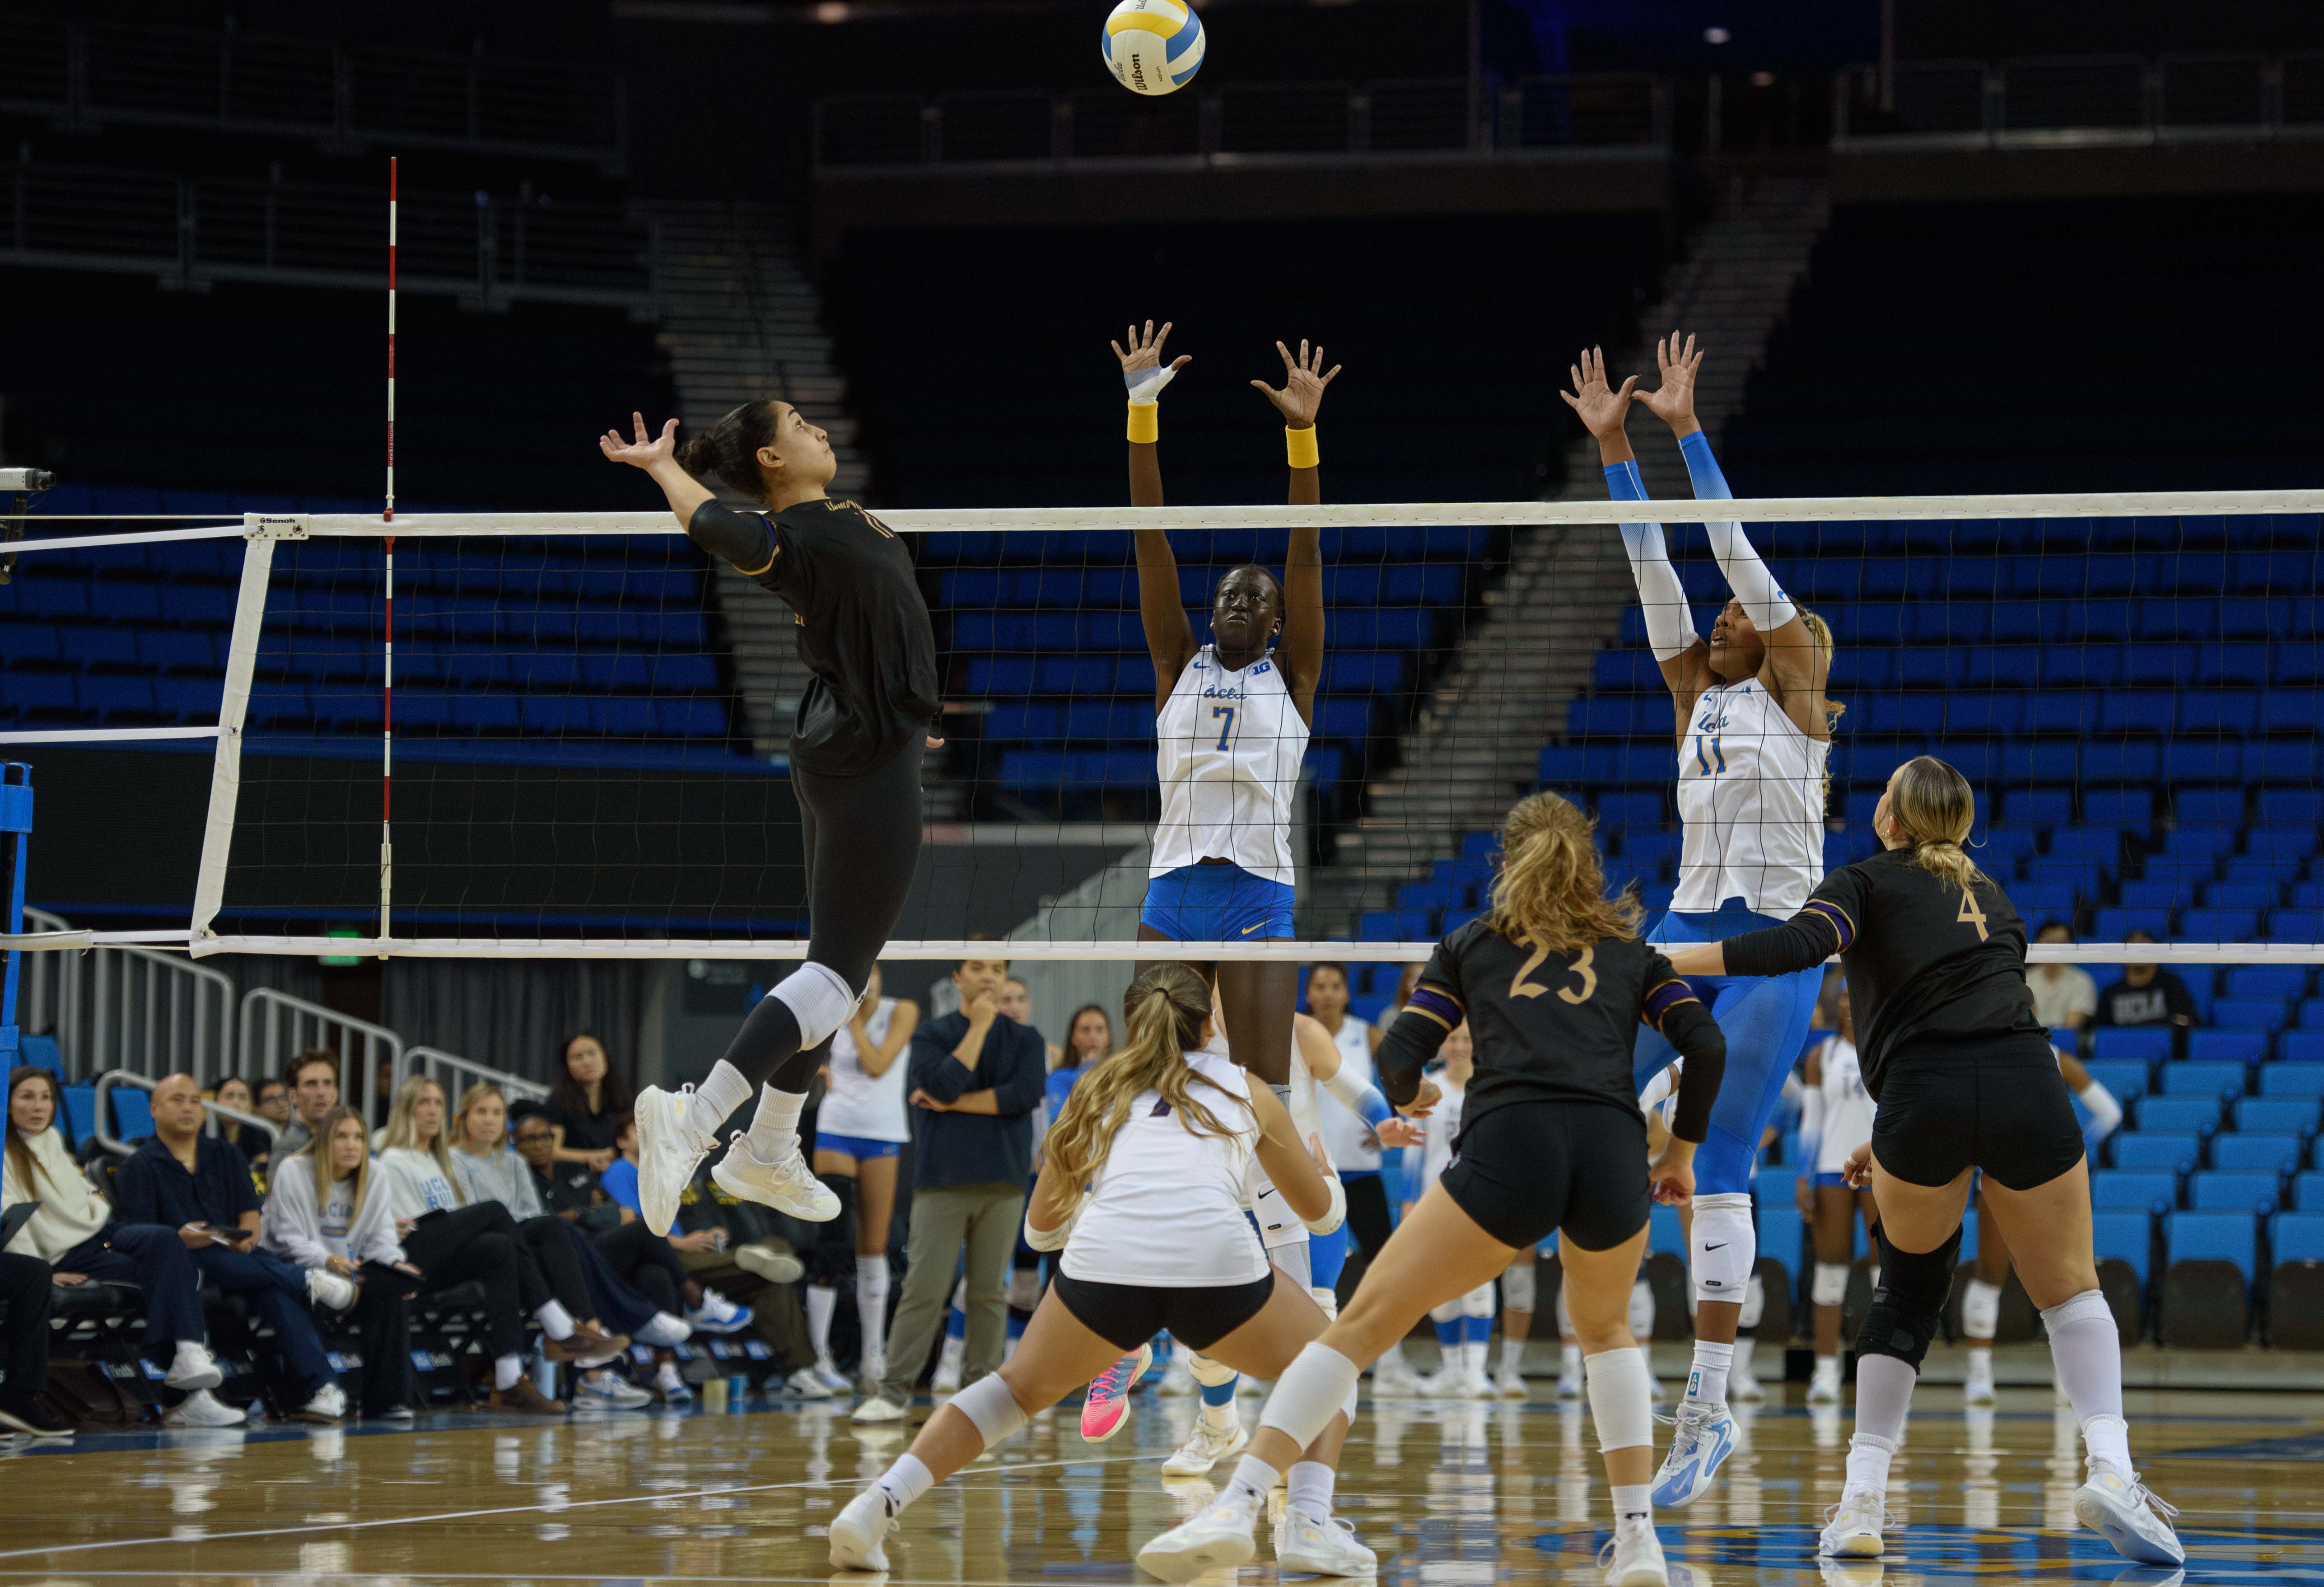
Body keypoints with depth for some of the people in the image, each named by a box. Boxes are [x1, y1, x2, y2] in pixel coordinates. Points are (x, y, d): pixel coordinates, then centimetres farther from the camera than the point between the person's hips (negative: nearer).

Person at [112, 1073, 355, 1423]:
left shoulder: (225, 1156, 23)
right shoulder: (139, 1167, 8)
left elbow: (250, 1211, 13)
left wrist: (248, 1237, -12)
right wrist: (180, 1240, -25)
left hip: (236, 1255, 3)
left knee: (274, 1288, -32)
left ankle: (320, 1386, -44)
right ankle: (309, 1281, -36)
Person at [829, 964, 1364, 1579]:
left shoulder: (1099, 1090, 29)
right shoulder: (1244, 1089, 28)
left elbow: (1041, 1227, 35)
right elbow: (1318, 1205, 41)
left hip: (1104, 1262, 1)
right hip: (1217, 1260, -1)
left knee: (1020, 1387, 28)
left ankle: (878, 1504, 8)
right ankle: (1307, 1524, 3)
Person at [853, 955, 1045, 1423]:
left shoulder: (1025, 1040, 11)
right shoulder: (931, 1036, 7)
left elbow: (1025, 1094, -7)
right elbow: (943, 1085, -12)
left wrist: (954, 1103, -7)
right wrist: (979, 1027, -7)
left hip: (1003, 1181, 1)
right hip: (942, 1179, -1)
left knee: (990, 1291, 2)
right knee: (924, 1288, -7)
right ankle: (894, 1392, -5)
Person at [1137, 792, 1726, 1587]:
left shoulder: (1468, 946, 24)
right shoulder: (1631, 949, 26)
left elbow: (1398, 1063, 16)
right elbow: (1707, 1046, 13)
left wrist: (1412, 1096, 39)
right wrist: (1683, 1149, 26)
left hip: (1507, 1145, -2)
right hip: (1614, 1153, 2)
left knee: (1362, 1324, 1)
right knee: (1605, 1328, 31)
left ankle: (1238, 1505, -15)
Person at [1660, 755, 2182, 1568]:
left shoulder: (1865, 882, 13)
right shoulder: (1989, 894, 29)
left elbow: (1799, 945, -8)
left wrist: (1665, 961, -6)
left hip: (1923, 1098, -2)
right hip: (2029, 1087, 2)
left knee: (1909, 1290, 20)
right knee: (2070, 1291, 16)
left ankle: (1862, 1499, 12)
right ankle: (2111, 1468, -7)